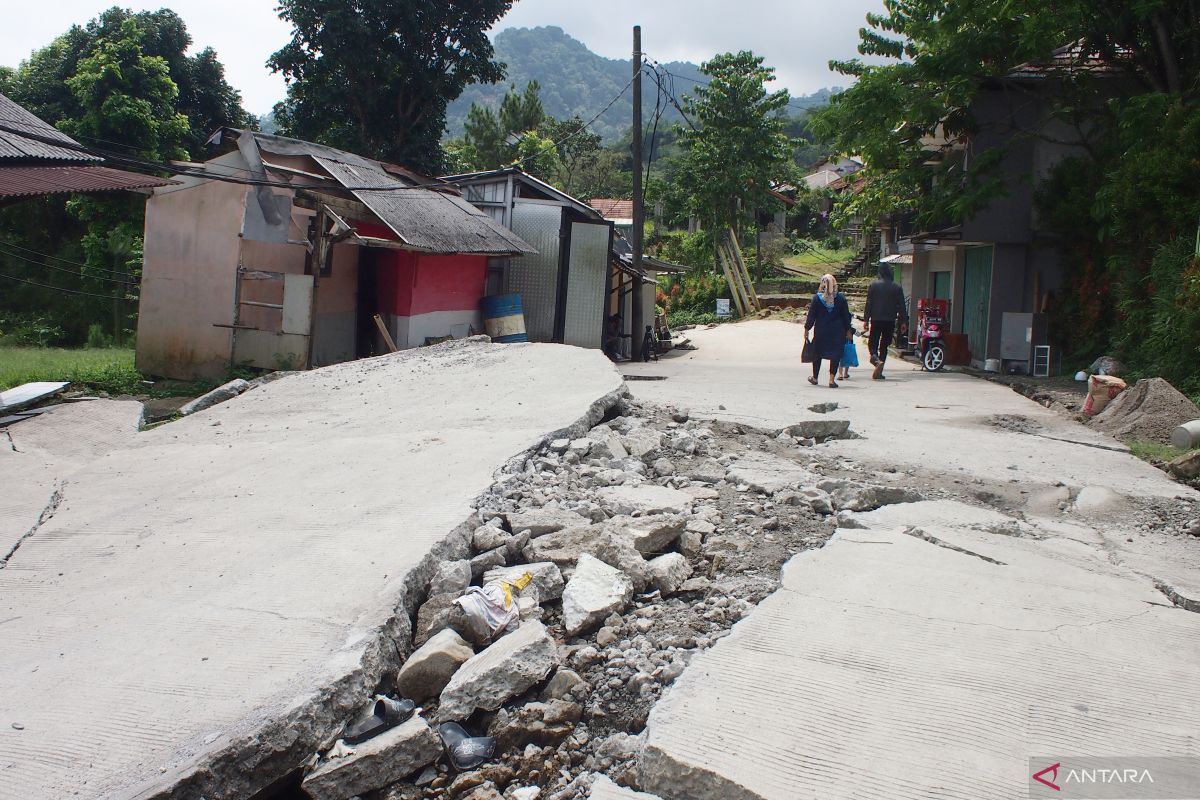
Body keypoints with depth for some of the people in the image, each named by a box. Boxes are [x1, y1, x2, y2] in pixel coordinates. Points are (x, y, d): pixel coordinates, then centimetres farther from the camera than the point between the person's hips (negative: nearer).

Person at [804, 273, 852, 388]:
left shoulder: (817, 298, -5)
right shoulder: (840, 297, -3)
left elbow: (811, 315, -2)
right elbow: (846, 315, 2)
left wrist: (807, 329, 6)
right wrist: (848, 330, 10)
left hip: (820, 331, 0)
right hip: (837, 332, 0)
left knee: (817, 354, 15)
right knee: (835, 354, 4)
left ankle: (815, 378, 25)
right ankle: (832, 380, -2)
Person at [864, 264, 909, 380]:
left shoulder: (873, 286, -3)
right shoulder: (897, 287, 1)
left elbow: (868, 304, -3)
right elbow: (902, 306, 3)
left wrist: (866, 320, 2)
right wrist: (903, 322, 8)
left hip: (876, 320, -1)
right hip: (890, 321, 2)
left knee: (872, 344, 6)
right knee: (884, 346, 9)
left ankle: (877, 360, -25)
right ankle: (878, 372, 7)